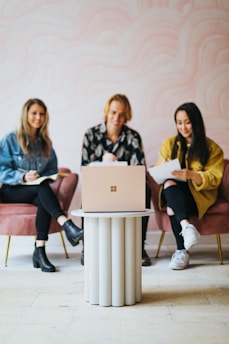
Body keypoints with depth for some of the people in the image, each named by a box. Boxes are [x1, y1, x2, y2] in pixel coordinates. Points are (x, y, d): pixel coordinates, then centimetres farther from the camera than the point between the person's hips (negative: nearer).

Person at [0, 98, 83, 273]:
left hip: (39, 189, 4)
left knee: (44, 201, -34)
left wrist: (42, 178, -8)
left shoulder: (46, 143, 13)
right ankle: (69, 227, -51)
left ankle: (40, 251, -36)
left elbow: (52, 169, 14)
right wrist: (23, 177, -24)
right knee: (42, 189, -35)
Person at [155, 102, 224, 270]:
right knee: (169, 183, -35)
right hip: (174, 193, 3)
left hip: (199, 195, -2)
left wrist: (191, 175, -25)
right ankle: (186, 225, -50)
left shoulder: (212, 148, 5)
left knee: (172, 205, -35)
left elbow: (214, 179, -6)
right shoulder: (169, 143, 14)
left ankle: (182, 251, -34)